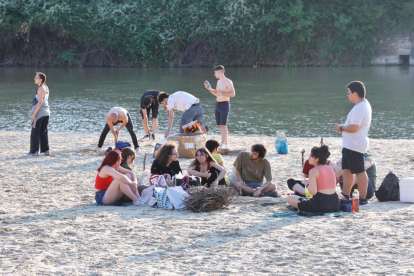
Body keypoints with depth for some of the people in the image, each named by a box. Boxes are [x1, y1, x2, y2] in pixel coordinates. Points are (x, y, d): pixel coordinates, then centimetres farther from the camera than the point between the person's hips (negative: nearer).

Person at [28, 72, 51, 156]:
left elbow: (40, 102, -19)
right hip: (46, 112, 9)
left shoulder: (40, 89, -15)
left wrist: (34, 114, -19)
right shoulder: (46, 88, 11)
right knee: (43, 132, 14)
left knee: (35, 132, 0)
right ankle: (46, 150, 13)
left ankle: (34, 151, 3)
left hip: (40, 112, -9)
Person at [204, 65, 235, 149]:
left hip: (224, 104, -8)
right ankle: (226, 143, 13)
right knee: (221, 125, 8)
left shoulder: (228, 82, -11)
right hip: (217, 104, 8)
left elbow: (233, 94, -17)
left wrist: (222, 93, -22)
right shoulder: (218, 82, 15)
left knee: (223, 125, -10)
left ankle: (223, 144, -11)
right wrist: (209, 88, 10)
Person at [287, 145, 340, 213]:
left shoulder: (313, 171, -11)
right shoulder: (330, 169, 9)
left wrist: (307, 183, 2)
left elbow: (313, 192, -19)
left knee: (289, 198, 3)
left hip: (320, 205, -7)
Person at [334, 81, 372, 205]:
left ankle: (363, 199, 0)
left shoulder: (359, 109, -22)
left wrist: (341, 128, -13)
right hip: (350, 145, 11)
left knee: (359, 171, -5)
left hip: (354, 146, -11)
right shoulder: (364, 104, 12)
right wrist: (344, 127, 10)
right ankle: (345, 195, 25)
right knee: (347, 170, 17)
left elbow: (353, 127, -30)